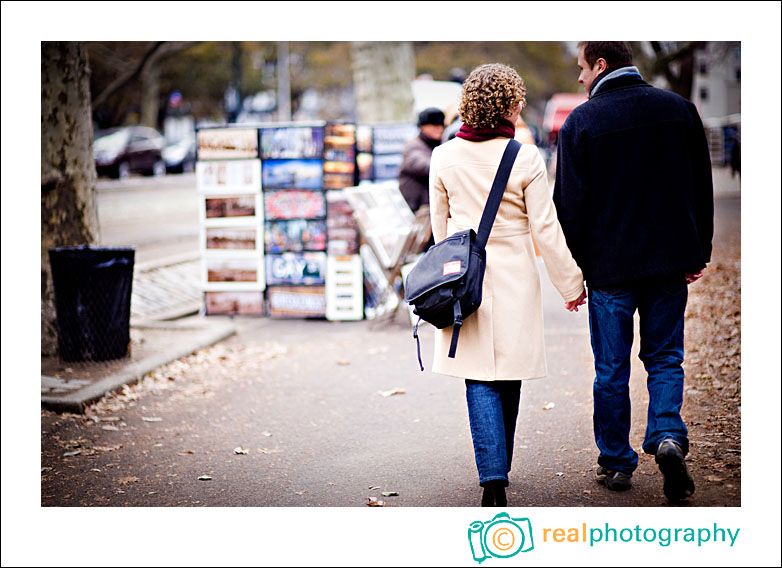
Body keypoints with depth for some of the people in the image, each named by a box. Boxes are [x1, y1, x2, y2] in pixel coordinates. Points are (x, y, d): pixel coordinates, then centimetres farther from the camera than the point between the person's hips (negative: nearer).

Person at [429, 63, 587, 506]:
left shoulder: (444, 157, -2)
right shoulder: (526, 159, -11)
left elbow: (440, 224, 9)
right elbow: (546, 229, -8)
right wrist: (572, 283, 2)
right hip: (514, 282, -1)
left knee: (480, 383, 2)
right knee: (509, 379, 14)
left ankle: (493, 477, -11)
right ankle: (499, 469, 27)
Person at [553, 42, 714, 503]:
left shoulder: (581, 122, -7)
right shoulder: (679, 109, 5)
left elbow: (570, 204, -7)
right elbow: (702, 188, 9)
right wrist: (699, 253, 16)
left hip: (609, 264, -3)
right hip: (671, 260, 3)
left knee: (612, 368, 8)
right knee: (665, 357, 12)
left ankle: (616, 462, 15)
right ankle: (668, 435, -10)